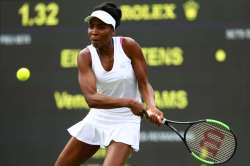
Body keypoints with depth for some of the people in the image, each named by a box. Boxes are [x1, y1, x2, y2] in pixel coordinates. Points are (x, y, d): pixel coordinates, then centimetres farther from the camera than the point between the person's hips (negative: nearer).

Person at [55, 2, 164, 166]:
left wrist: (151, 107, -31)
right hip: (97, 118, 4)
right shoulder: (85, 56, -13)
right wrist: (128, 102, -36)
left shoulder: (128, 46, -16)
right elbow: (91, 99, -25)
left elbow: (144, 83, -10)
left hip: (125, 122, -4)